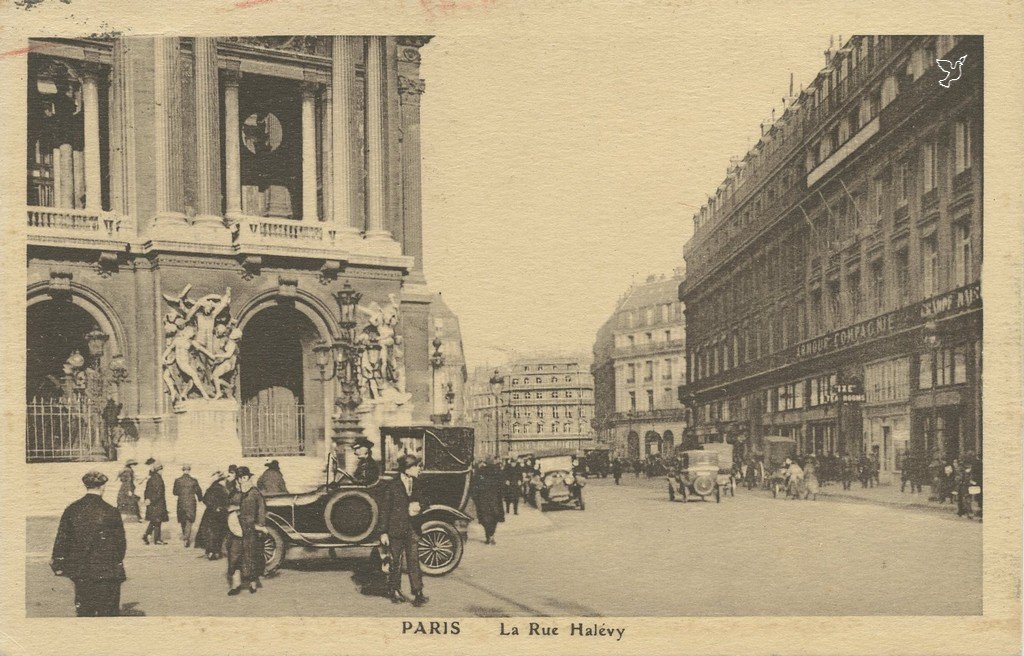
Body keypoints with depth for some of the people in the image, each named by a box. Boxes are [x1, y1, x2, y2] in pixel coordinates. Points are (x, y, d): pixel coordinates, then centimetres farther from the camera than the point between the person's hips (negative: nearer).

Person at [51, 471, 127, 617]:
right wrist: (118, 560, 14)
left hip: (80, 571, 4)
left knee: (84, 610, 15)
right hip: (107, 571, -3)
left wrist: (59, 565, 13)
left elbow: (62, 539, 3)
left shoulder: (71, 510, -2)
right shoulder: (111, 512, -11)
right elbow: (120, 541, -3)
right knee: (108, 610, 5)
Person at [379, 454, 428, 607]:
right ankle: (394, 591, 22)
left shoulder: (415, 485, 9)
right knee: (396, 561, 7)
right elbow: (385, 510, -6)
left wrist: (418, 508, -3)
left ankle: (418, 593, -5)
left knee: (413, 560, -3)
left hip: (411, 529, 4)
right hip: (395, 529, -4)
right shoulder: (392, 485, -7)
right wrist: (383, 532, -8)